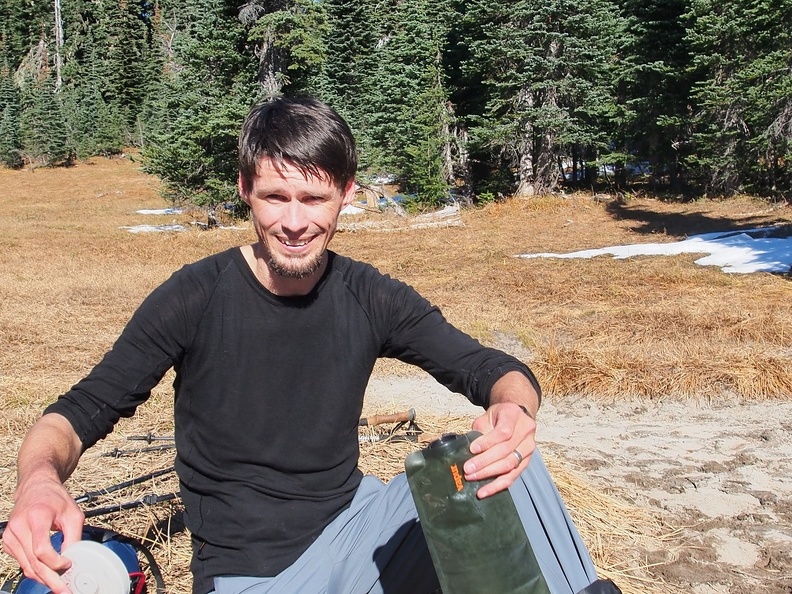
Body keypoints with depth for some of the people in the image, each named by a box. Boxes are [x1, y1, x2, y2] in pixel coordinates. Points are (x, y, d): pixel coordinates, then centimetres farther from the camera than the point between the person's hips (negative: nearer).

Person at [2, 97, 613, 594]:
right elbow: (77, 414, -13)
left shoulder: (371, 297, -6)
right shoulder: (196, 298, -15)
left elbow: (495, 370, -7)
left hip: (357, 524, 2)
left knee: (512, 462, -17)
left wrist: (515, 411, -33)